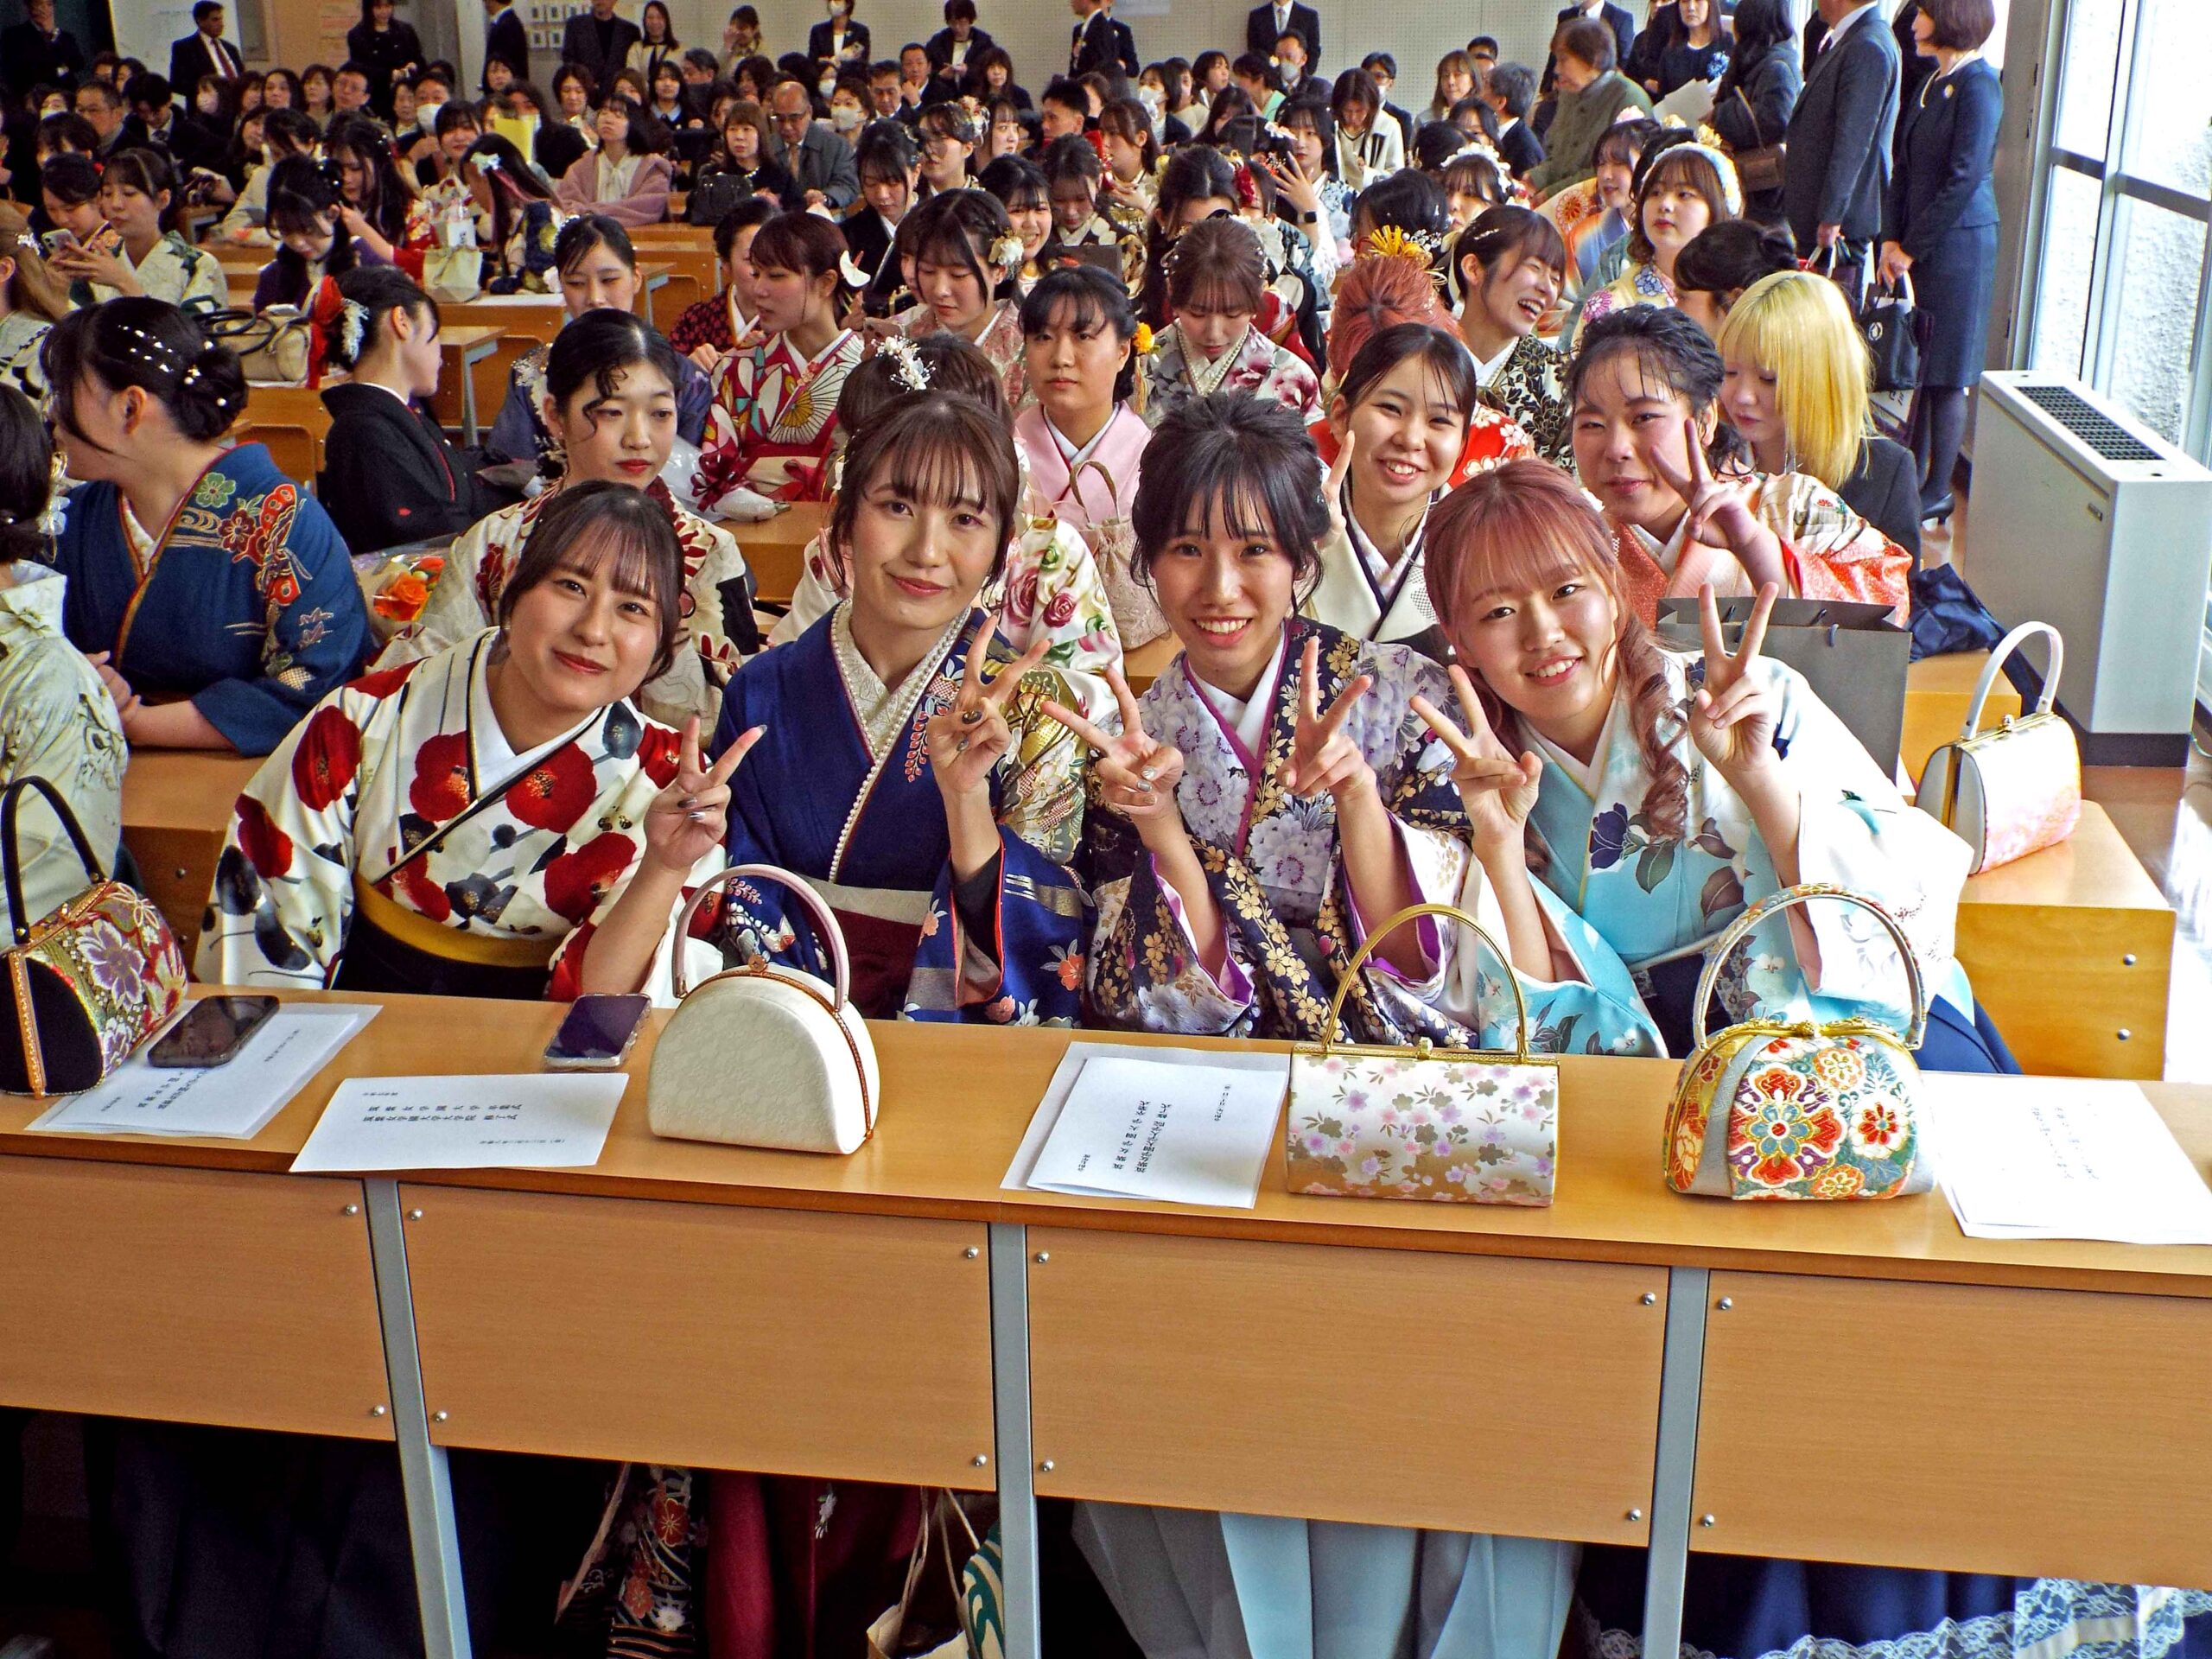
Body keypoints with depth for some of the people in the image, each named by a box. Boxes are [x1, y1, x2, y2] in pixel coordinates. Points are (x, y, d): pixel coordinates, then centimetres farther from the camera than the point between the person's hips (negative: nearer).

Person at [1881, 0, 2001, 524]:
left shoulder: (1978, 86, -14)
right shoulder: (1934, 82, 13)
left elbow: (1963, 180, -18)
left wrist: (1912, 248, -13)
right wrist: (1892, 239, 3)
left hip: (1958, 245, -8)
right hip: (1920, 246, 8)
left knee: (1945, 376, -1)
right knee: (1923, 366, 13)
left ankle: (1938, 492, 6)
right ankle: (1913, 473, 22)